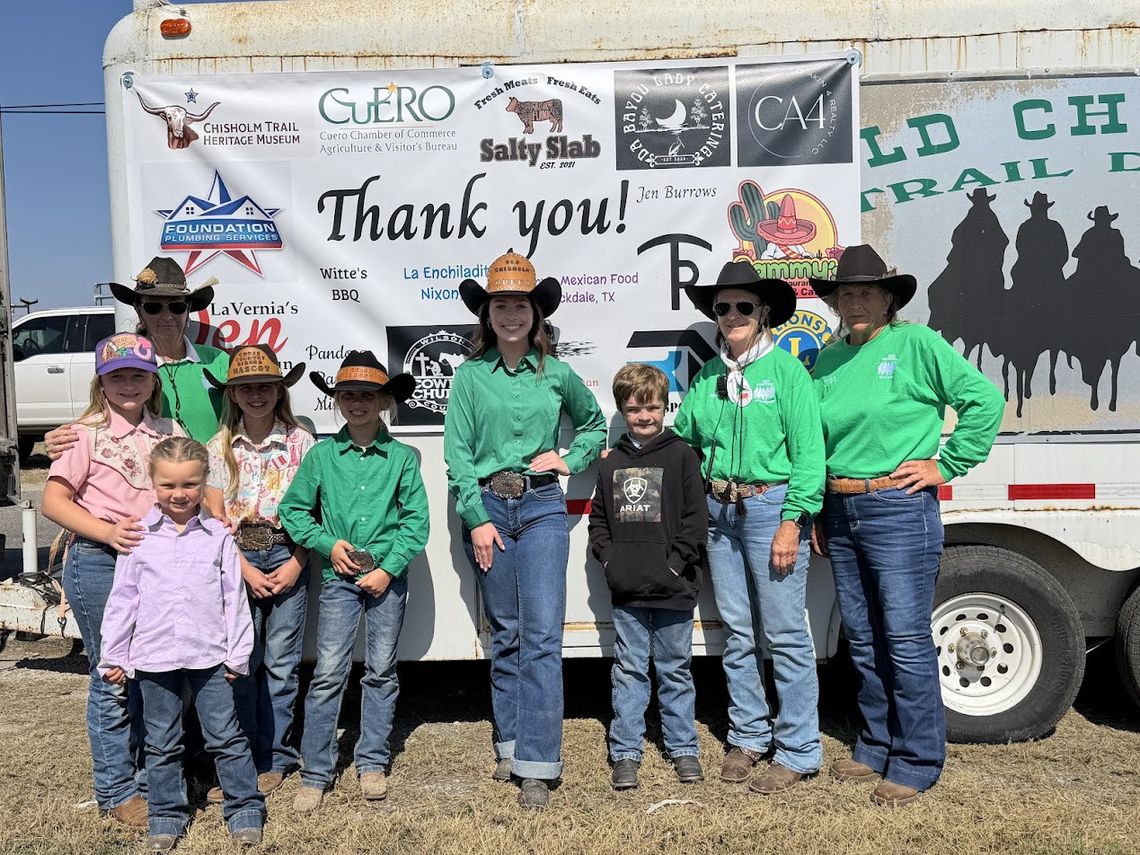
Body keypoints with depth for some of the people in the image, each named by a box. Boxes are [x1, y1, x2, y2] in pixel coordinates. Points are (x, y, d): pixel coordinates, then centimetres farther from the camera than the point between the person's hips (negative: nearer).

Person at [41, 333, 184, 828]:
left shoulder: (168, 433, 9)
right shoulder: (87, 434, -4)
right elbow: (53, 501, -8)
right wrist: (107, 532, -21)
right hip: (98, 564, -5)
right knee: (113, 679, 2)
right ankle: (115, 791, 17)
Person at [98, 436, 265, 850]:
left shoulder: (218, 536, -2)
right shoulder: (139, 537, 0)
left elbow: (234, 599, 1)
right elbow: (122, 599, 4)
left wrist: (238, 654, 0)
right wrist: (113, 656, 4)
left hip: (209, 655, -1)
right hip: (154, 657, 2)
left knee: (225, 735, 5)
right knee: (162, 742, 14)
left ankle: (245, 808, 18)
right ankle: (166, 815, 29)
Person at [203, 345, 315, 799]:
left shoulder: (300, 441, 1)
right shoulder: (220, 446, 4)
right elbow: (214, 516, 1)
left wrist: (296, 565, -9)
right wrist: (244, 568, -7)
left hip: (288, 556, 0)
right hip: (237, 559, 1)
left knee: (281, 661, 4)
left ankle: (274, 758, 17)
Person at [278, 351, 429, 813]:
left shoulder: (403, 457, -2)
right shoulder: (321, 454, 0)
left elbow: (416, 521, -3)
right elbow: (293, 510, 6)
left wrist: (388, 568, -11)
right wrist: (328, 544, -7)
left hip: (387, 578, 0)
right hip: (338, 578, 0)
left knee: (381, 671, 10)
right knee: (328, 672, -2)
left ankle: (372, 763, 25)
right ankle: (315, 772, 10)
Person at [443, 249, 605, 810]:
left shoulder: (557, 374, 6)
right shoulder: (470, 375, 3)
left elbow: (595, 424, 22)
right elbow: (456, 454, -1)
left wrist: (570, 458, 5)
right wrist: (477, 518, -7)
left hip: (542, 509, 0)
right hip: (487, 507, 1)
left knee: (542, 637, -6)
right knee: (505, 635, 10)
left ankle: (537, 765, -1)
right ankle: (510, 746, 24)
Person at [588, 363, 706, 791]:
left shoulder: (681, 455, -1)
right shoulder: (612, 462, 9)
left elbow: (696, 518, -4)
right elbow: (598, 518, 14)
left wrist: (676, 563, -11)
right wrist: (609, 559, 0)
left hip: (673, 589, -2)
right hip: (626, 590, 3)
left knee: (675, 671, 11)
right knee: (629, 671, 9)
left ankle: (683, 748, 25)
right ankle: (625, 754, 18)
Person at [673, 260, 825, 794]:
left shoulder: (785, 370, -4)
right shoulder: (706, 377, 11)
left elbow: (808, 451, -9)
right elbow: (681, 439, 18)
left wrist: (792, 520, -14)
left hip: (771, 507, -5)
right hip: (720, 511, 5)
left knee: (785, 635, 0)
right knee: (737, 634, 14)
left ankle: (798, 752, 13)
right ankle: (747, 736, 28)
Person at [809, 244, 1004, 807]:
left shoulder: (916, 344, -5)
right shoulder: (828, 359, 11)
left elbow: (984, 399, -9)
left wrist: (947, 465, -9)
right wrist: (817, 514, 15)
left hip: (899, 509, -6)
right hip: (841, 512, 6)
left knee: (906, 639, -2)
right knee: (862, 638, 14)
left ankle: (916, 763, 12)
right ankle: (876, 746, 29)